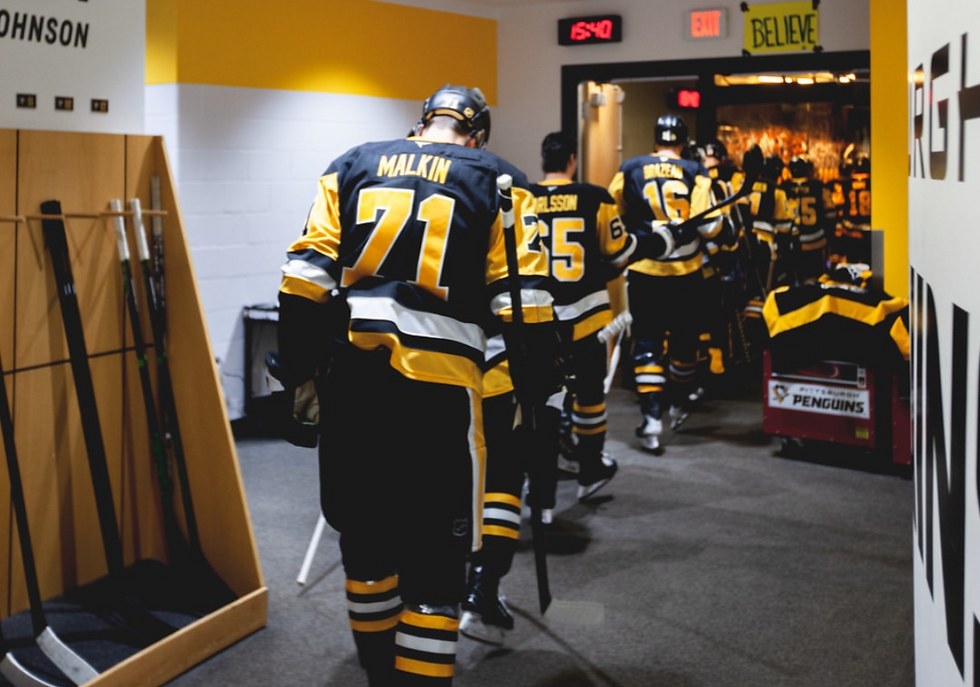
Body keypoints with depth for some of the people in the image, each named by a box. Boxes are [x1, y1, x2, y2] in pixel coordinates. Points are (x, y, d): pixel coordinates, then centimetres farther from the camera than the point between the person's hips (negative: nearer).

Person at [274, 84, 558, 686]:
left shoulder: (352, 167, 14)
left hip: (349, 382, 4)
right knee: (436, 559, 4)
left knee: (366, 538, 19)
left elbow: (305, 279, 5)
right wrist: (525, 390, 8)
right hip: (438, 388, -4)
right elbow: (524, 303, -3)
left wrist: (300, 376, 11)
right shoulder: (497, 181, 6)